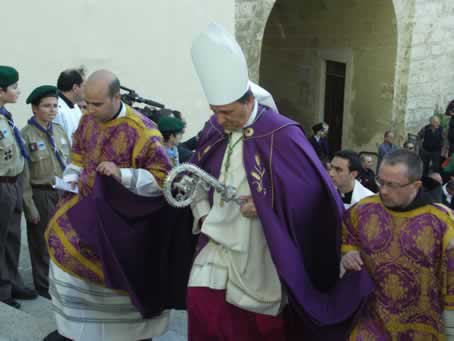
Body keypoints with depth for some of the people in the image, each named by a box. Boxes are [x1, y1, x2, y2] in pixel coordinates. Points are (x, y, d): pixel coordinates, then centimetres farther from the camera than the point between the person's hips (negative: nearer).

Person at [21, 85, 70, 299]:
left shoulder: (60, 132, 8)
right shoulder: (26, 135, -10)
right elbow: (24, 175, -11)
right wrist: (30, 206, -13)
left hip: (64, 193, 5)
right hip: (41, 195, -5)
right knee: (42, 242, 8)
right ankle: (44, 285, 23)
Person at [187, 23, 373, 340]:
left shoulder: (281, 134, -17)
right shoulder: (214, 130, 0)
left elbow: (311, 190, -12)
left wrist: (266, 205, -18)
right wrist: (203, 214, 1)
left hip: (260, 247, -4)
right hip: (219, 239, 5)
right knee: (203, 306, 2)